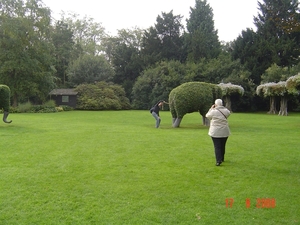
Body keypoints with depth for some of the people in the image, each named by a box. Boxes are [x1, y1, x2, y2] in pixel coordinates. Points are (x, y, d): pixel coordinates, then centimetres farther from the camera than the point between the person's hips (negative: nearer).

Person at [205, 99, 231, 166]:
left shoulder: (213, 111, -12)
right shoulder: (226, 111, -2)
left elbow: (207, 116, 6)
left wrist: (211, 108, 13)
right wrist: (222, 107, 18)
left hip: (215, 132, -4)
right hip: (225, 132, 4)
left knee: (217, 146, -2)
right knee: (222, 146, 17)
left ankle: (218, 160, -12)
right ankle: (222, 159, 32)